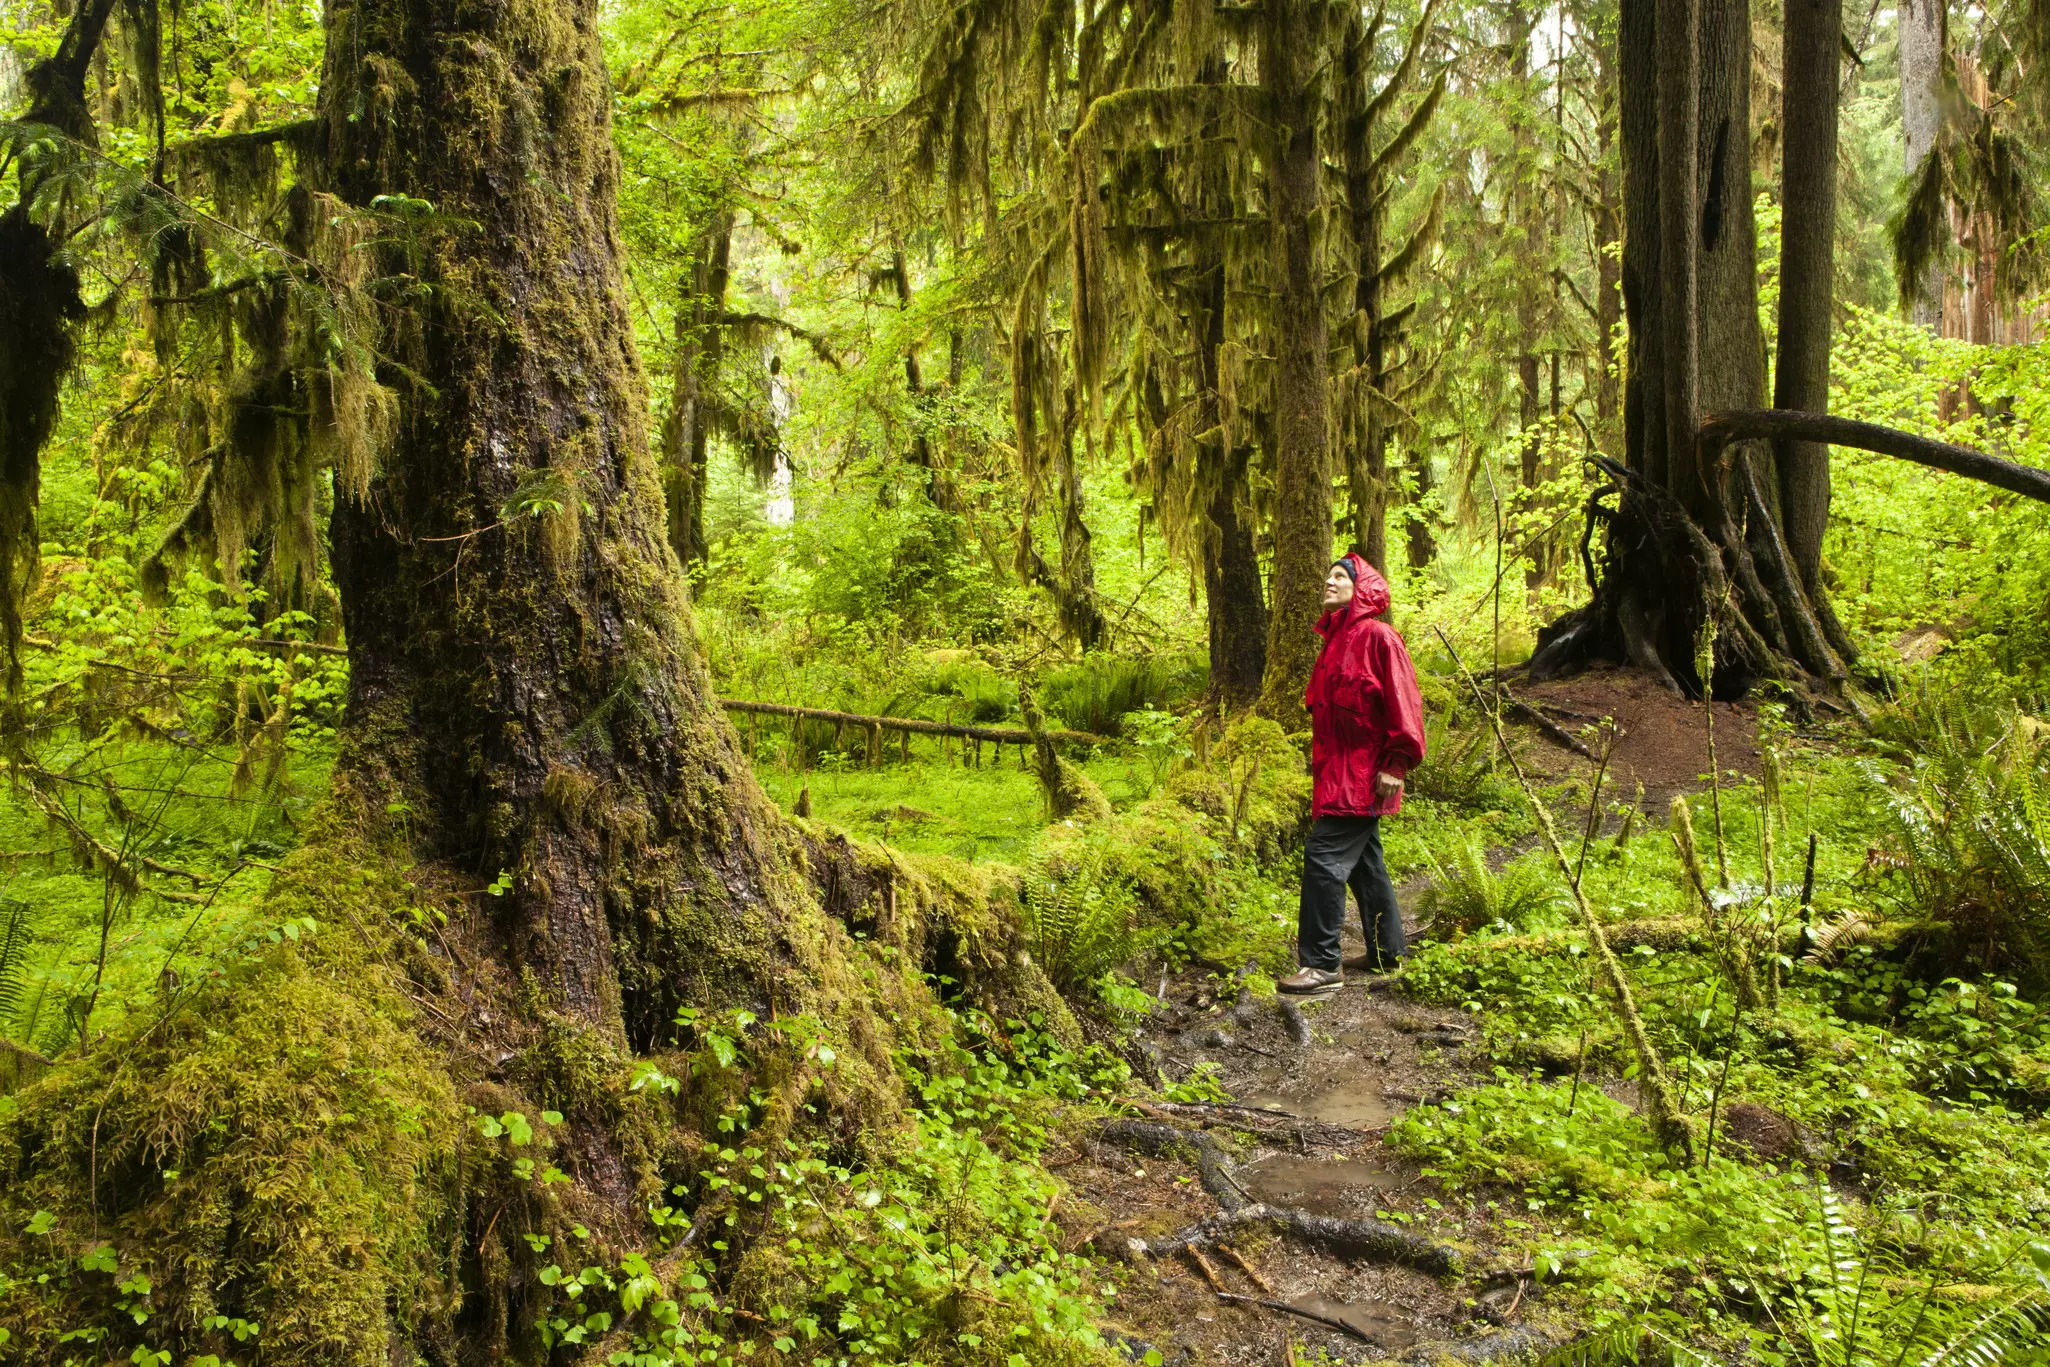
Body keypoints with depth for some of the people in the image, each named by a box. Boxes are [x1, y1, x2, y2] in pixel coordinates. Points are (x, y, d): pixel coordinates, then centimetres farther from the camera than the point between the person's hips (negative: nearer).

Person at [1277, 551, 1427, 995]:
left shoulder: (1377, 635, -12)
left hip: (1362, 774, -9)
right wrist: (1321, 762, 19)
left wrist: (1396, 763, -19)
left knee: (1324, 856, -12)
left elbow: (1403, 700, -16)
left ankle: (1322, 965, -7)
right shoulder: (1335, 638, 13)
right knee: (1363, 862, 16)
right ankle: (1386, 952, 28)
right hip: (1338, 771, 9)